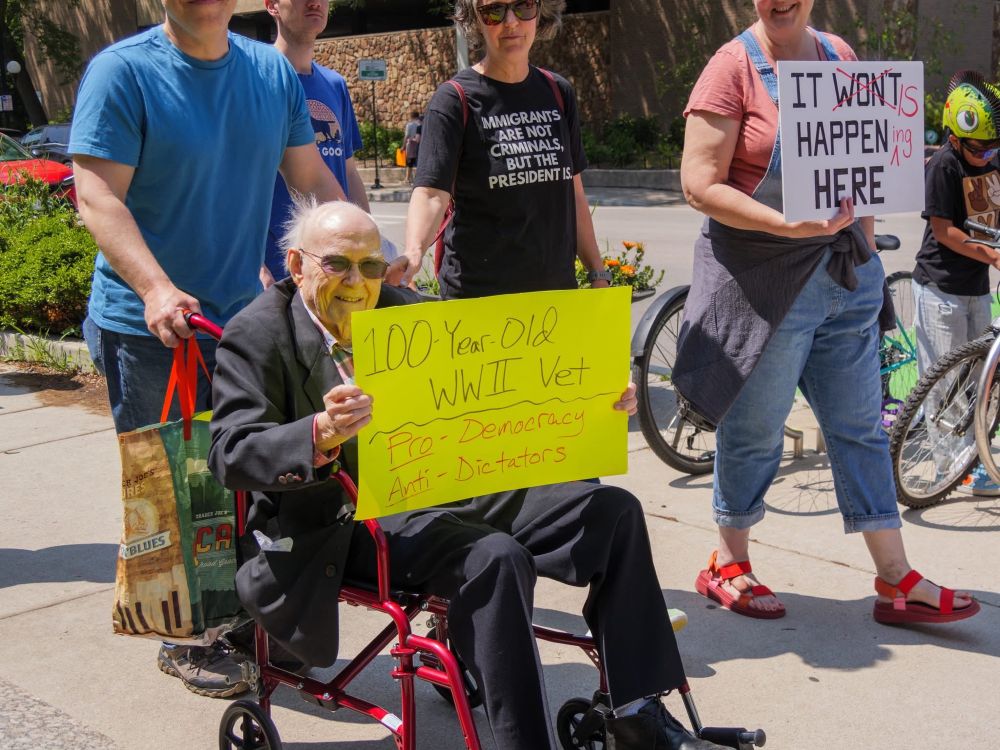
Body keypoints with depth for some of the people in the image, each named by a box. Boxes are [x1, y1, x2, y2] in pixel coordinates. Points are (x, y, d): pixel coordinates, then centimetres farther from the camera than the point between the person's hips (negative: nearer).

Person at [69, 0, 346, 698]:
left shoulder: (274, 72, 7)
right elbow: (98, 195, -17)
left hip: (245, 317, 5)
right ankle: (184, 640, 19)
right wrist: (157, 290, -31)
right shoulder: (123, 71, -9)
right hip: (147, 326, -5)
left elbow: (313, 178, 13)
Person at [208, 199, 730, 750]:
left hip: (450, 493, 7)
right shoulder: (258, 336, -4)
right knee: (494, 559, -33)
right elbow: (231, 453, -16)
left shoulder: (405, 310, 13)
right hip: (349, 526, -7)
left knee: (612, 511, -5)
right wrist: (321, 435, -37)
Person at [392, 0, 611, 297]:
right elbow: (431, 192, -18)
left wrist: (598, 273, 11)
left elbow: (573, 192, 13)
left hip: (557, 286, 5)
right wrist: (413, 254, -37)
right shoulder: (455, 98, -7)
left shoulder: (558, 93, 9)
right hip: (476, 294, -5)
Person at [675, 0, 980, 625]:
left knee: (861, 426, 9)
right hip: (764, 282, -5)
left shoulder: (841, 58, 9)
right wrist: (788, 226, -24)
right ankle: (730, 566, 26)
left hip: (843, 273, 6)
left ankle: (896, 580, 17)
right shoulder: (733, 68, -9)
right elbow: (700, 186, -15)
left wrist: (865, 250, 14)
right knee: (755, 429, 6)